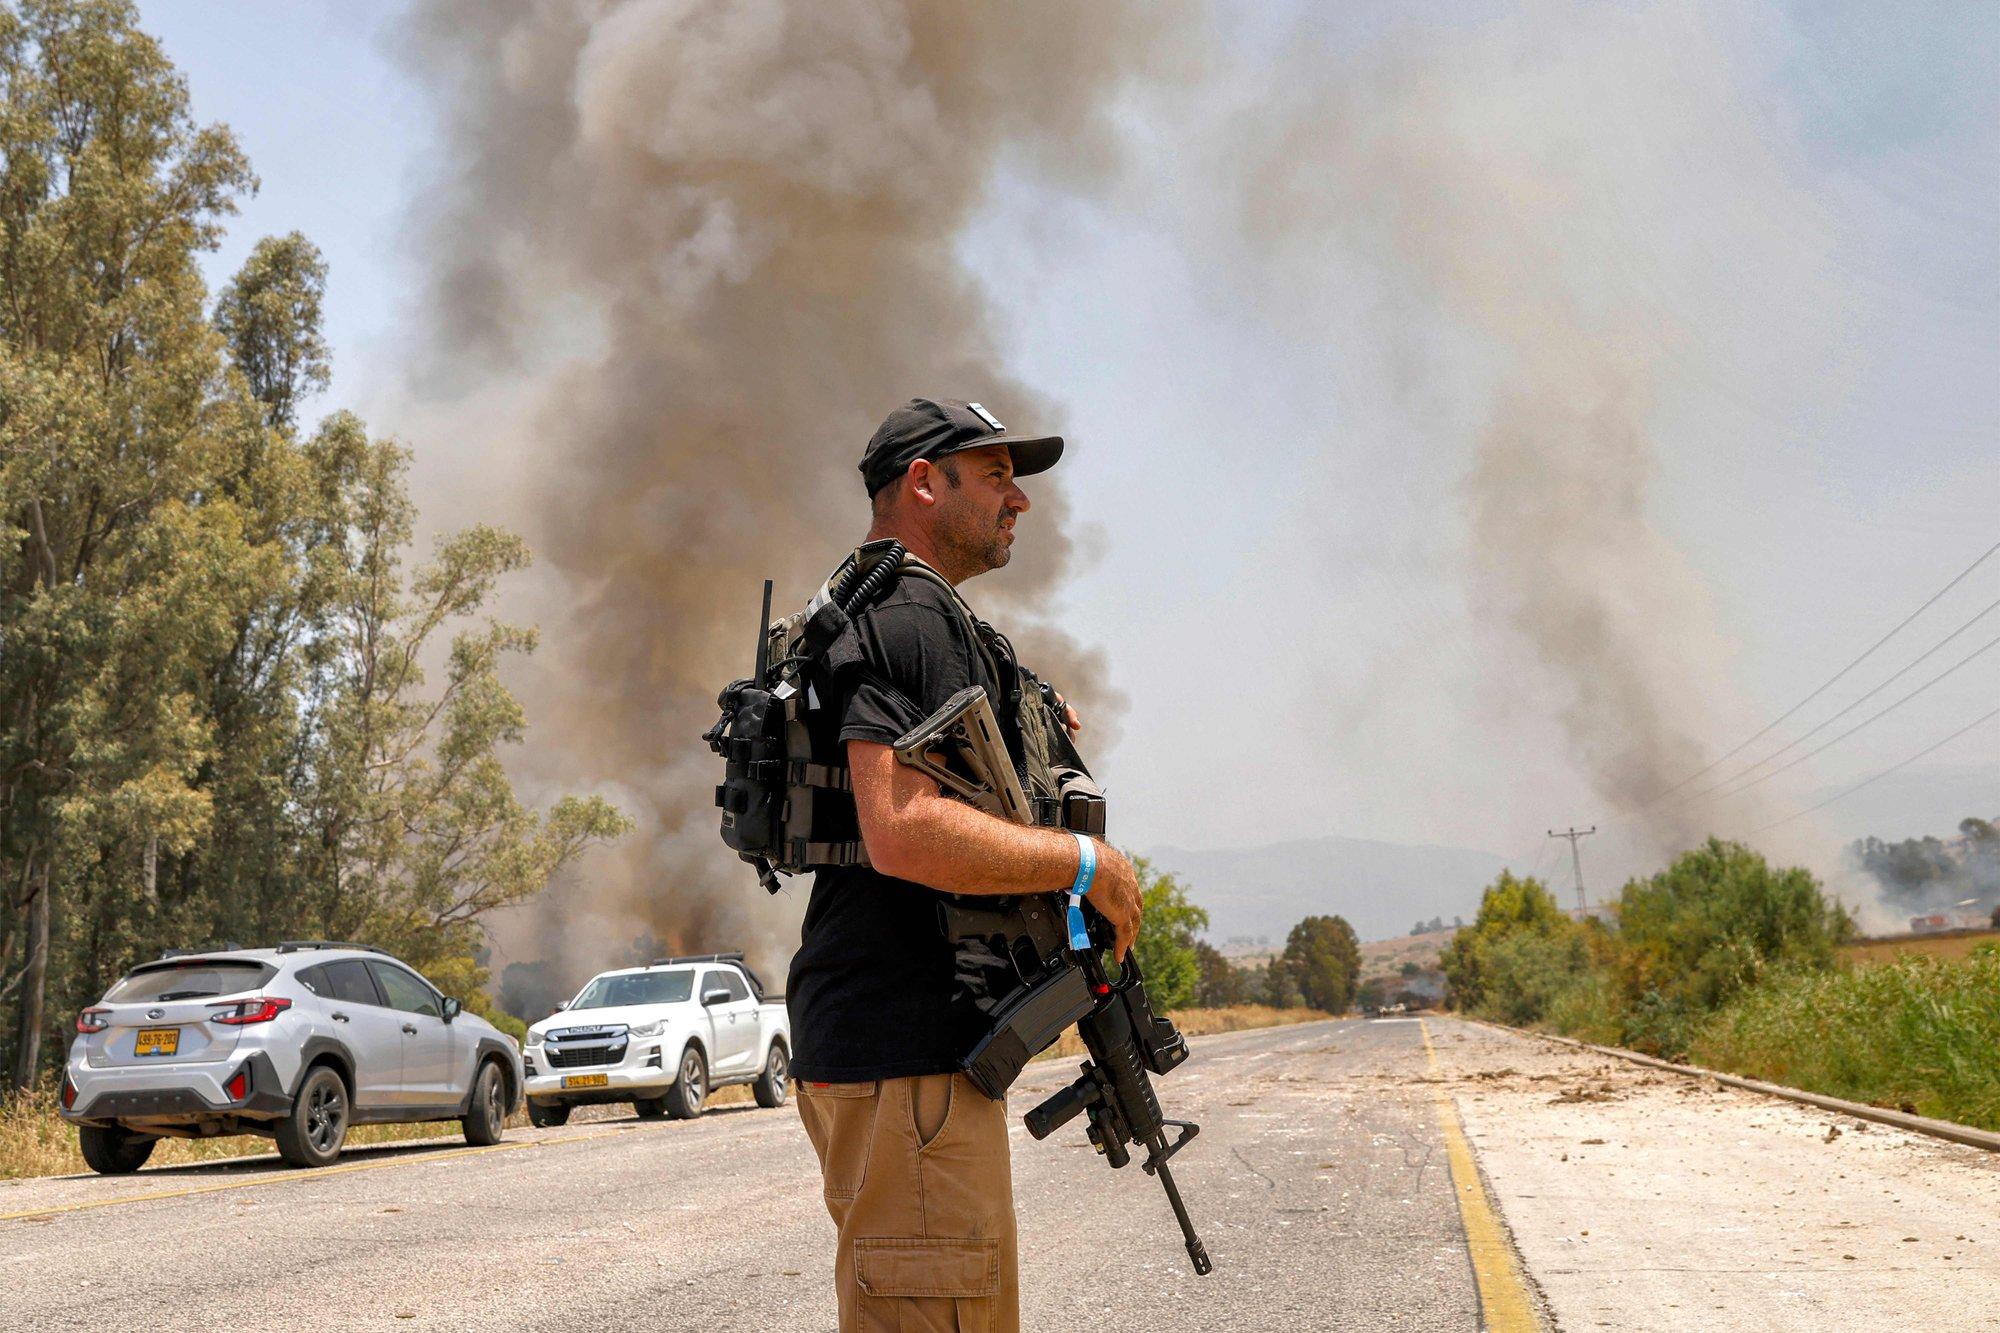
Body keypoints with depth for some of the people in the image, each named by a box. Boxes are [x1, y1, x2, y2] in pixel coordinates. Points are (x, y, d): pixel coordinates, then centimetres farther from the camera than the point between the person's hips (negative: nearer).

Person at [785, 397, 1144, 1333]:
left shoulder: (875, 614, 22)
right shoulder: (908, 615, -13)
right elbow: (903, 834, -26)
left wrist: (1022, 740, 18)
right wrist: (1085, 861, -15)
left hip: (870, 1041, 11)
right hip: (905, 1047, -11)